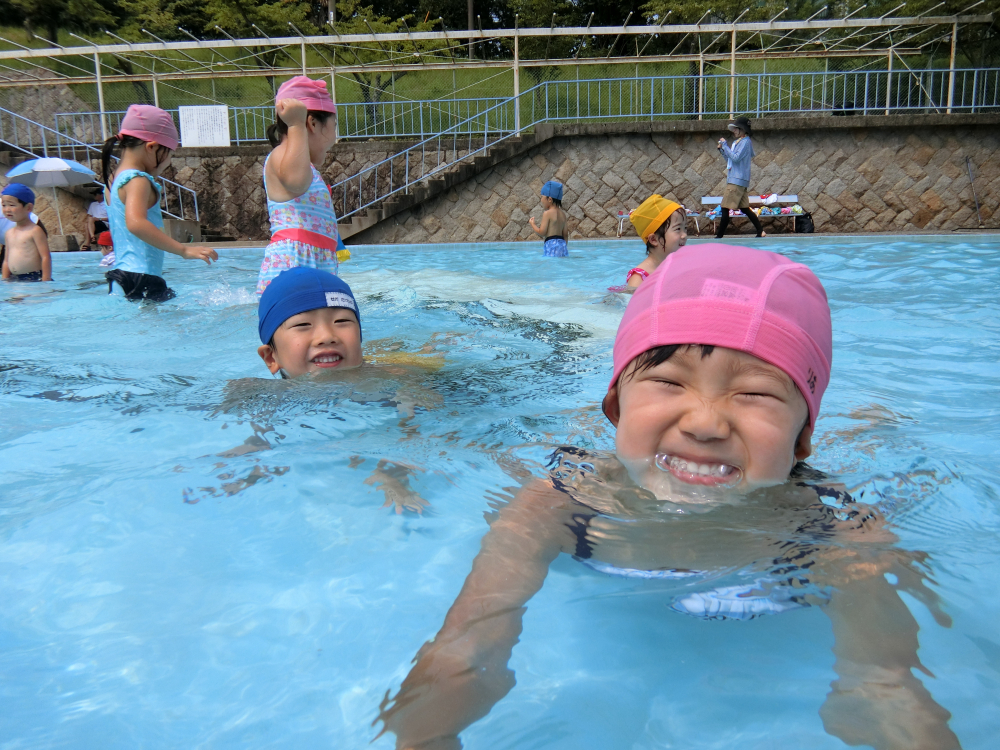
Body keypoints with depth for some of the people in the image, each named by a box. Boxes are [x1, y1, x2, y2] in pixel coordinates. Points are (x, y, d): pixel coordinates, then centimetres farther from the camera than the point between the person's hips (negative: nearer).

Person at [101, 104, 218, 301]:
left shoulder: (114, 179, 20)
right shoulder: (138, 181, -10)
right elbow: (136, 223, -28)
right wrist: (183, 250, -32)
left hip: (120, 278, 10)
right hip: (141, 281, -10)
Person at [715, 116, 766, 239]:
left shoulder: (745, 142, -9)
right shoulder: (738, 142, 20)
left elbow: (736, 158, -20)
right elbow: (731, 158, 23)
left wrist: (725, 145, -14)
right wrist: (722, 149, 9)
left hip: (737, 180, -10)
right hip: (734, 179, 10)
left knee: (725, 208, -11)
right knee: (745, 208, 11)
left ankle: (719, 235, -11)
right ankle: (761, 231, 13)